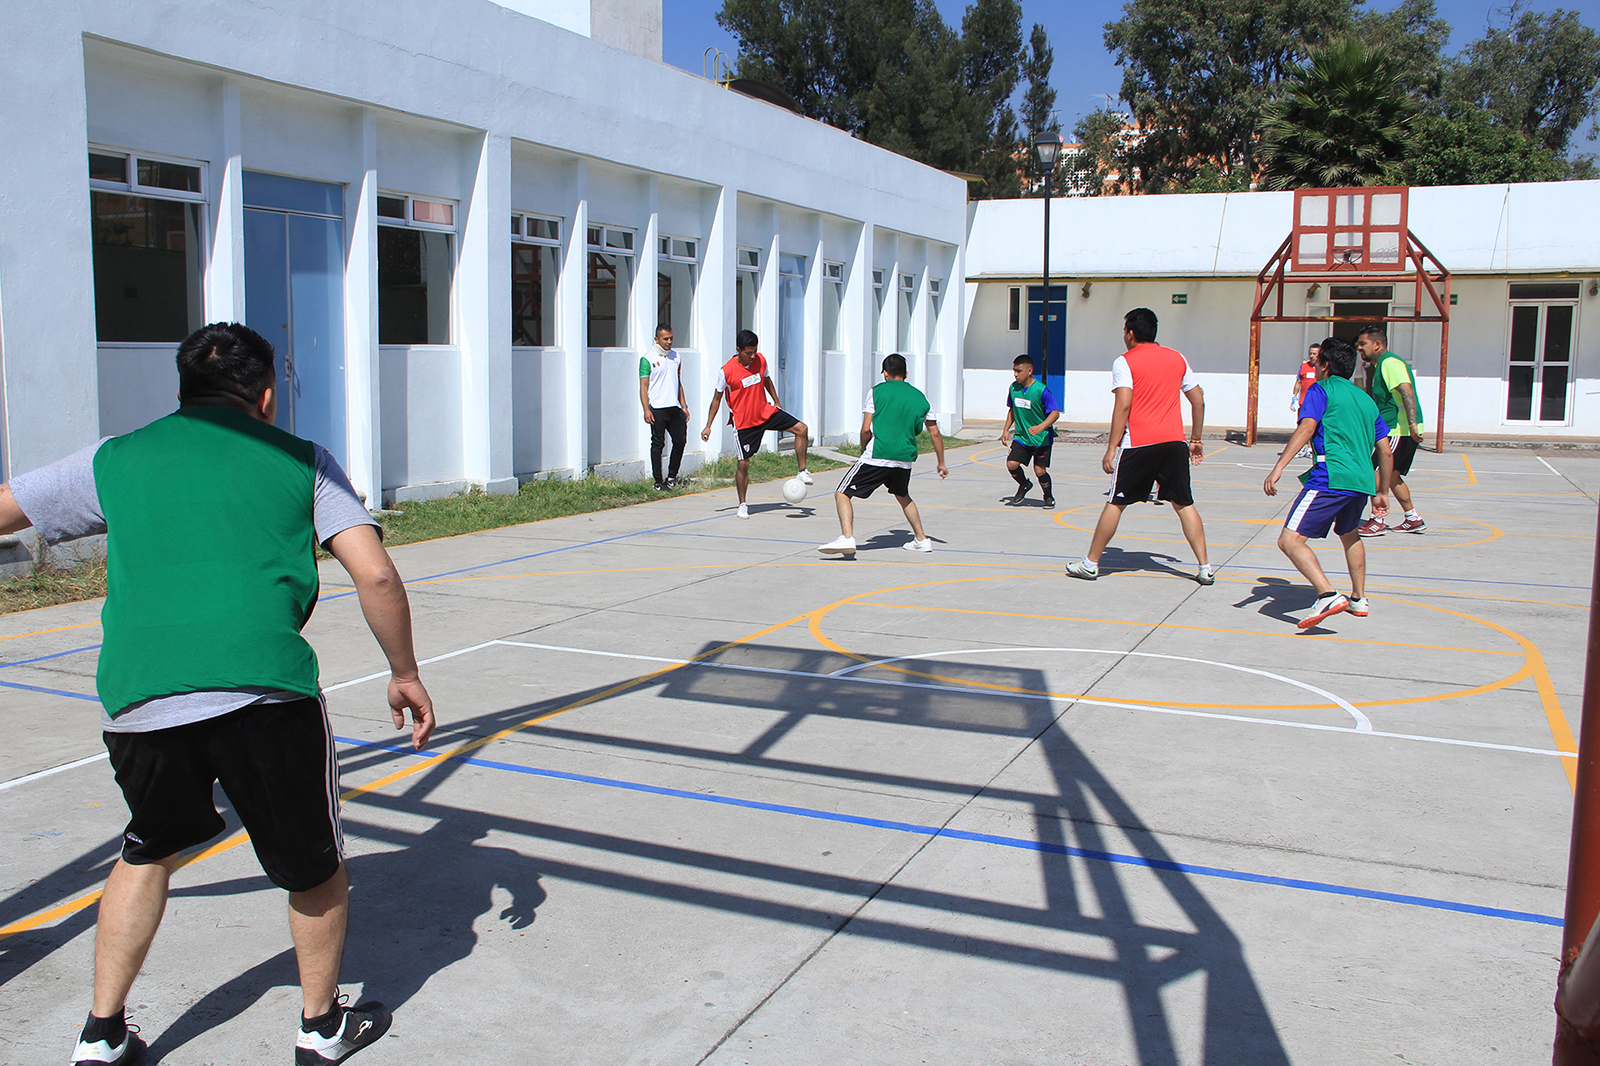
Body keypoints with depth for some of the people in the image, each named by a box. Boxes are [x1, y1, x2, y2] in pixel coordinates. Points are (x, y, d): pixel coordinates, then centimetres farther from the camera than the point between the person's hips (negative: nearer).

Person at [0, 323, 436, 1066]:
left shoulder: (113, 461, 17)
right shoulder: (300, 461, 12)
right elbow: (375, 574, 2)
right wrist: (405, 672, 13)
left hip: (139, 698, 3)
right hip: (265, 691, -3)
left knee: (148, 852, 29)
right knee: (314, 863, 18)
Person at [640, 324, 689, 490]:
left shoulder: (675, 357, 15)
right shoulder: (648, 359, -3)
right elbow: (643, 386, -6)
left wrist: (684, 405, 16)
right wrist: (646, 410, -15)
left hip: (675, 408, 5)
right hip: (657, 409, -5)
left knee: (680, 441, 5)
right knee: (658, 444, -2)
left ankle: (672, 476, 21)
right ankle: (658, 481, 5)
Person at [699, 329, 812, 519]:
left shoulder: (761, 360, -4)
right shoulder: (726, 371, -16)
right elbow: (717, 398, -4)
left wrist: (777, 404, 21)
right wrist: (708, 426, -5)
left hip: (767, 412, 4)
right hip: (744, 423, -4)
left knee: (801, 429, -7)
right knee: (743, 464, -4)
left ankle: (802, 473, 5)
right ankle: (742, 504, 14)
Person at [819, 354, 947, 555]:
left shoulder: (877, 391, 3)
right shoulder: (920, 397, 14)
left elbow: (866, 429, -4)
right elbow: (935, 434, 17)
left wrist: (864, 450, 15)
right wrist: (941, 464, 28)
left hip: (877, 457, -5)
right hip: (905, 459, 5)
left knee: (842, 493, 0)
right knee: (902, 496, 32)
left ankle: (847, 537, -21)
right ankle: (921, 539, 33)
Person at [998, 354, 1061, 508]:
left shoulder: (1041, 390, -18)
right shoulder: (1013, 388, 0)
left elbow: (1055, 413, -19)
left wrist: (1041, 427, -34)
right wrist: (1006, 429, 7)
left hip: (1042, 438, -5)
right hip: (1021, 436, 5)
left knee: (1039, 470, -6)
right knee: (1011, 464, -11)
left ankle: (1049, 497, 23)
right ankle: (1024, 485, 21)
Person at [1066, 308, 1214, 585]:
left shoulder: (1125, 362, -1)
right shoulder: (1178, 359, 14)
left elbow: (1123, 405, -12)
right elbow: (1198, 400, 16)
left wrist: (1112, 447, -11)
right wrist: (1196, 439, 24)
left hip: (1138, 443, -4)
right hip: (1174, 441, 4)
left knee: (1116, 503, 6)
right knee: (1184, 504, 10)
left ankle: (1090, 564, 13)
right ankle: (1205, 569, 6)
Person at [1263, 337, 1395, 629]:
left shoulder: (1321, 389, 4)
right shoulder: (1366, 399, 23)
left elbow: (1307, 427, -14)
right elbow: (1385, 453, 24)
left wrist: (1278, 467, -21)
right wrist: (1381, 493, 33)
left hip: (1330, 479, -8)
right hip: (1362, 481, 8)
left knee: (1290, 540, -12)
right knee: (1349, 535, 33)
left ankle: (1328, 596, -29)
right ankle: (1359, 600, 42)